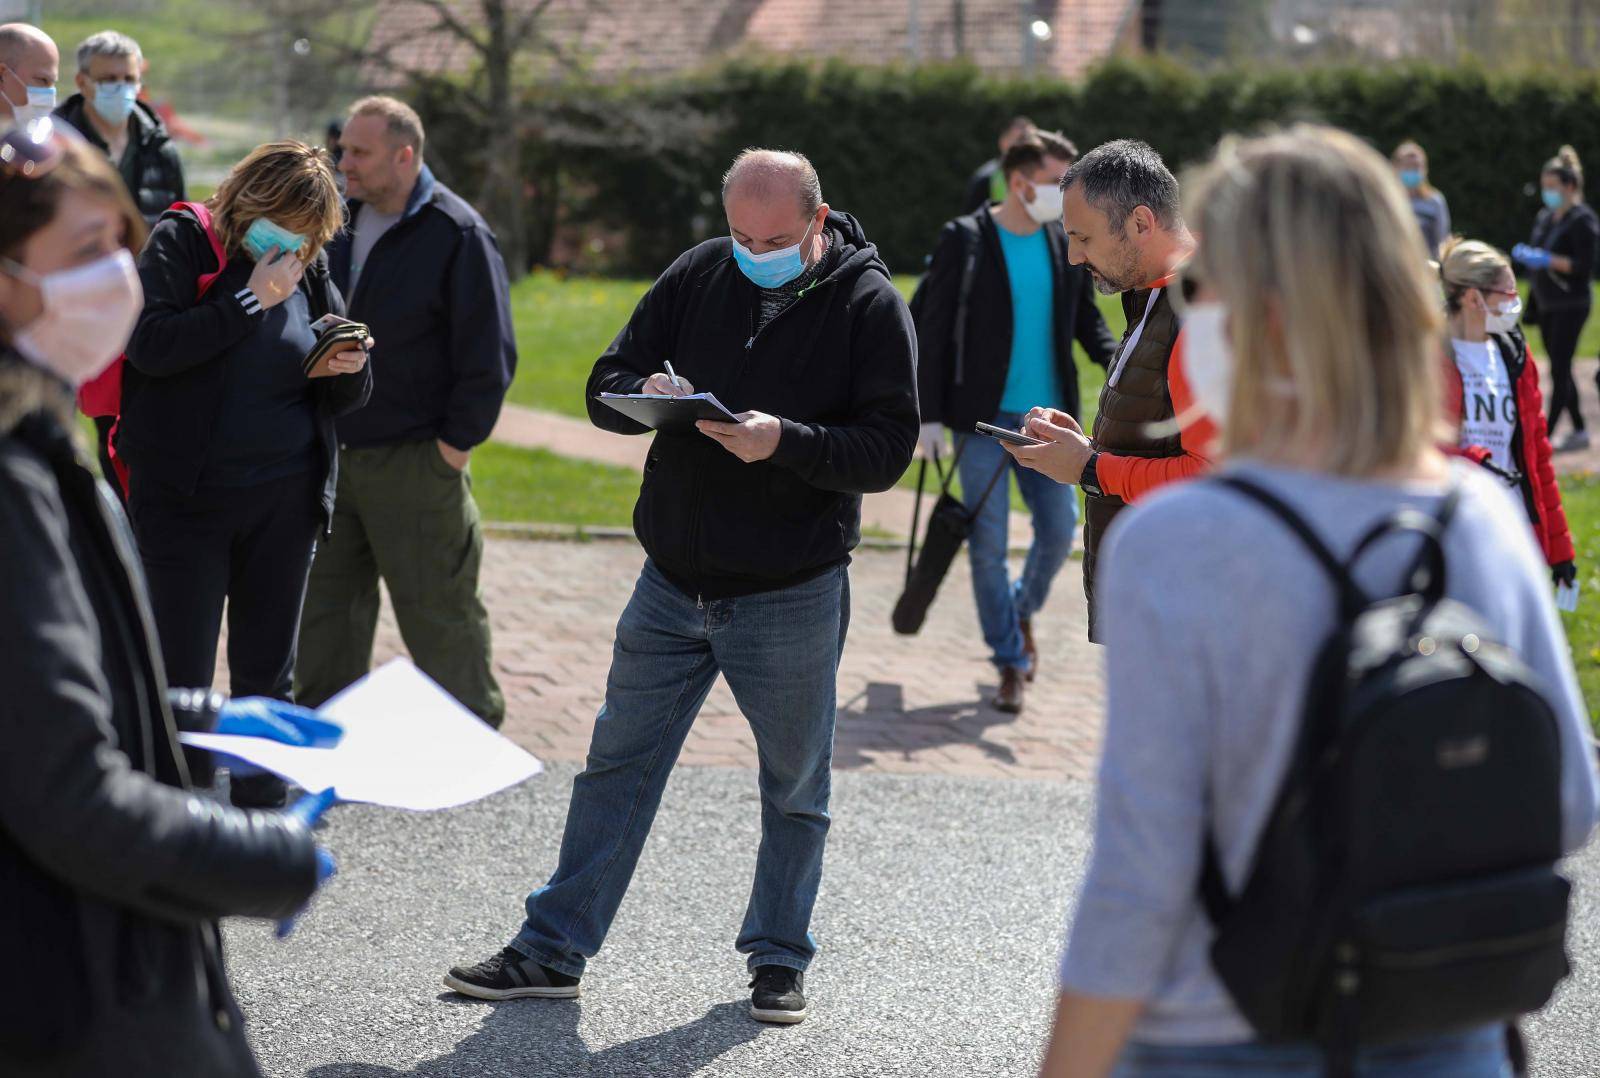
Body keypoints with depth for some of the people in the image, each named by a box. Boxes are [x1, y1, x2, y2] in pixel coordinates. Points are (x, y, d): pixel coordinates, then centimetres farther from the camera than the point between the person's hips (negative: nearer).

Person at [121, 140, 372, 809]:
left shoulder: (307, 268, 8)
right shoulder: (182, 241, -6)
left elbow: (343, 401, 13)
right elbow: (150, 343, -22)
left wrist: (349, 369, -11)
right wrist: (252, 300, -21)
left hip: (283, 502, 5)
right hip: (184, 497, -4)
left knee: (267, 675, 11)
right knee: (181, 678, -3)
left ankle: (263, 809, 21)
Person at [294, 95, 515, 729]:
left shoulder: (456, 235, -12)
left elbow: (489, 358, -12)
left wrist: (453, 446, -12)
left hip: (415, 462, -6)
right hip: (334, 456, 6)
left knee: (439, 617, 1)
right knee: (326, 608, 13)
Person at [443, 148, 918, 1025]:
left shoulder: (868, 303, -8)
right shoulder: (699, 274, 2)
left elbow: (888, 446, -14)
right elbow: (604, 385, 6)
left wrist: (786, 441, -28)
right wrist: (647, 394, -17)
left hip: (791, 597, -3)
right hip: (673, 583, 4)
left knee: (794, 787, 10)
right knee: (616, 764, 8)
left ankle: (778, 957, 26)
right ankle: (551, 950, 16)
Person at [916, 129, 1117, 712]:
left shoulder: (1067, 245, 6)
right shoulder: (964, 240, -6)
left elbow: (1086, 320, 15)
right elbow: (933, 330, -4)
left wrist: (1116, 358, -6)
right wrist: (930, 415, -8)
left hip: (1047, 417, 4)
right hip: (982, 418, -3)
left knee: (1059, 530, 3)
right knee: (988, 543, 0)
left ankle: (1022, 612, 33)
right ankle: (1010, 661, 11)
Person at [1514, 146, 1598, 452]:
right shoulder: (1544, 217, 13)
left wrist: (1548, 259, -23)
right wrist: (1525, 255, 6)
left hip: (1571, 303, -9)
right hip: (1546, 303, 9)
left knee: (1560, 369, -9)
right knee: (1559, 368, 12)